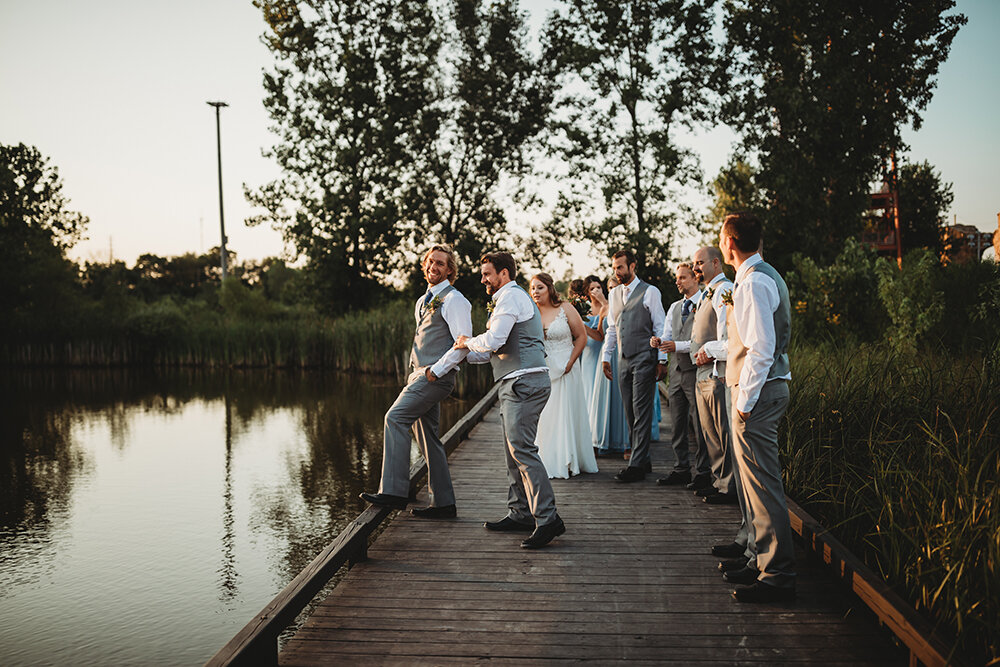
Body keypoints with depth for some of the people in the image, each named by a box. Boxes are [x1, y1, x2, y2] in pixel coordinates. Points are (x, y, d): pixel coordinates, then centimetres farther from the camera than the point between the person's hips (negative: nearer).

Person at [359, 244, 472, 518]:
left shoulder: (453, 300, -7)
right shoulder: (423, 301, 21)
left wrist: (436, 371, -18)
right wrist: (418, 371, 15)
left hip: (437, 376, -10)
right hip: (420, 373, 10)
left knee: (396, 417, -20)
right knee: (428, 437, 9)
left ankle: (394, 491, -22)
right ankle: (443, 503, 14)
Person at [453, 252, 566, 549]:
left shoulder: (511, 296, -7)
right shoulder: (514, 297, 26)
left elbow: (493, 340, -18)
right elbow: (499, 350, 30)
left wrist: (467, 342, 0)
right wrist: (465, 356, 25)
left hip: (523, 382, -11)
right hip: (518, 384, 11)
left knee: (521, 448, -16)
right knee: (514, 449, 13)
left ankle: (547, 519, -18)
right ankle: (521, 513, 18)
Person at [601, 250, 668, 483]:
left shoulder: (650, 292, -4)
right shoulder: (614, 294, 14)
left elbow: (660, 328, -4)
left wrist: (662, 360, -7)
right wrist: (606, 356, 14)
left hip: (644, 359, -6)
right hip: (623, 359, 6)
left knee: (641, 412, -7)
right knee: (630, 413, 8)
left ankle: (637, 465, -6)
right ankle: (643, 460, 16)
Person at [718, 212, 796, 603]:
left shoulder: (754, 282, -16)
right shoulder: (765, 275, 17)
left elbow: (761, 348, -22)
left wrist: (745, 401, -20)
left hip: (757, 392, -11)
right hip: (766, 388, 11)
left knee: (762, 483, -7)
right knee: (757, 482, 17)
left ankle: (778, 577, -2)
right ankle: (767, 560, 27)